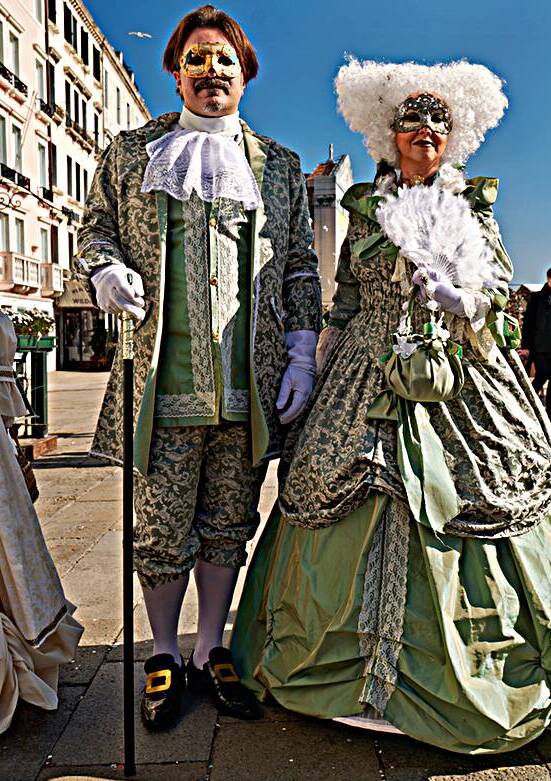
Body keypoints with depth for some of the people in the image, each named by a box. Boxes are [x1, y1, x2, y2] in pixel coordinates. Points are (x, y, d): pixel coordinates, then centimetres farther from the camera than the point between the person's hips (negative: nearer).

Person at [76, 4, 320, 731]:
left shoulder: (279, 166, 16)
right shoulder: (130, 152, 14)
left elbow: (301, 267, 13)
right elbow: (94, 229, 17)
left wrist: (302, 355, 4)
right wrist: (107, 272, -7)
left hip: (250, 387, 2)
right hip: (164, 381, -1)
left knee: (228, 526, 10)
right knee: (161, 529, 5)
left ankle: (211, 650, 28)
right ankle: (164, 656, 26)